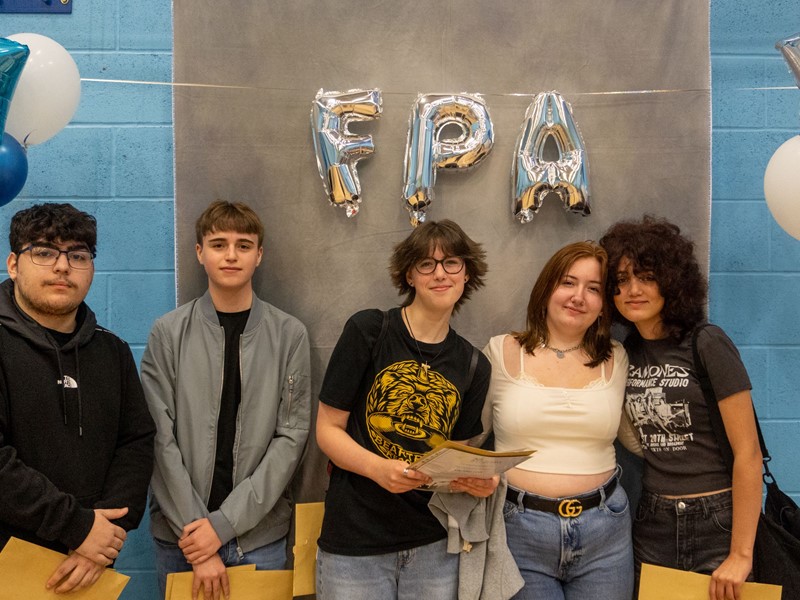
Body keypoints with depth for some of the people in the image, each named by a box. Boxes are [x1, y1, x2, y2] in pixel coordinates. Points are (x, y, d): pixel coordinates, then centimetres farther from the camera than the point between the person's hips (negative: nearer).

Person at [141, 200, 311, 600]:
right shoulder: (168, 333, -2)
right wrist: (194, 530, -13)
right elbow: (161, 440, -6)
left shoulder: (289, 335, -1)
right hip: (179, 536, 0)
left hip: (261, 536, 0)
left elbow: (291, 438, -6)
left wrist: (224, 523, -13)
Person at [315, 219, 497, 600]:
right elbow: (328, 429, -5)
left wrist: (477, 481, -10)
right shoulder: (368, 330, -7)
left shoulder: (473, 365, 5)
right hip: (355, 544, -3)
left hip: (434, 547, 4)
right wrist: (377, 468, -22)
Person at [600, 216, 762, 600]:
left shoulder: (707, 345, -13)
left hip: (718, 521, -5)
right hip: (653, 525, 5)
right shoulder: (626, 352, 3)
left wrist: (741, 554, -15)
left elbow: (748, 453, -14)